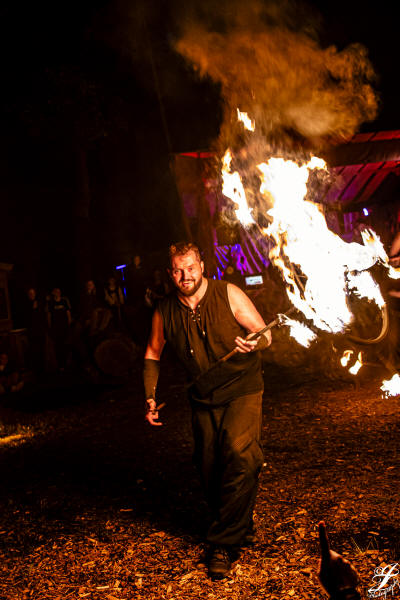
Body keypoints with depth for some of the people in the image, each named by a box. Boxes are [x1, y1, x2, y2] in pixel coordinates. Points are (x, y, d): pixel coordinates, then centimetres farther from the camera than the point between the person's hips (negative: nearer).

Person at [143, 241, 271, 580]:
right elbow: (153, 354, 12)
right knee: (209, 469, 8)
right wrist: (150, 397, 4)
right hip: (203, 398, 4)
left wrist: (253, 344, -34)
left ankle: (225, 543, -8)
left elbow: (265, 335, -10)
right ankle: (240, 528, 34)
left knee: (239, 454, -22)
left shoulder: (228, 295, -12)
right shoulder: (165, 311, -3)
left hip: (242, 390, -4)